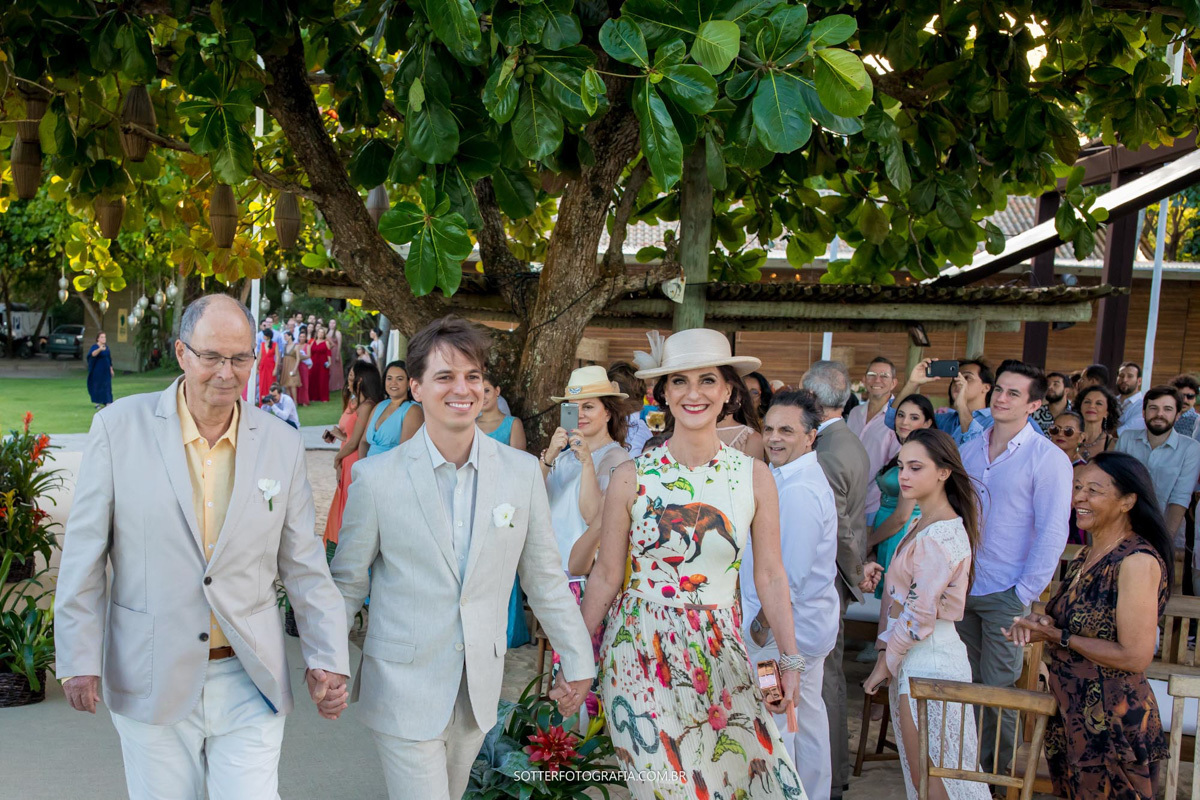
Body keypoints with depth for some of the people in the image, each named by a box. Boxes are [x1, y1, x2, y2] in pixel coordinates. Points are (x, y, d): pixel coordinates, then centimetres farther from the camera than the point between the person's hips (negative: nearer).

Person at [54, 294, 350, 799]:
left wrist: (327, 658, -1)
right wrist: (79, 658, -2)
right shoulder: (119, 427, -5)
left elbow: (304, 565, 4)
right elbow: (85, 552, -1)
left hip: (250, 681, 1)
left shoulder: (282, 445, 0)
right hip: (152, 679, -1)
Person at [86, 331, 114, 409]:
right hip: (97, 371, -6)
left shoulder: (106, 347, 9)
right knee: (97, 386, 2)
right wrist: (100, 349, -54)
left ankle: (108, 404, 0)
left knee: (107, 387, 1)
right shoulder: (94, 347, -12)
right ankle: (97, 403, 13)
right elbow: (93, 354, -35)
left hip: (106, 371, 6)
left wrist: (111, 369, 16)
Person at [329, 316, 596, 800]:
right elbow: (348, 582, 1)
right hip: (403, 691, -3)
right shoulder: (375, 478, -9)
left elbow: (544, 576, 5)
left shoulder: (522, 472, -3)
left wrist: (577, 660, 7)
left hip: (479, 689, 3)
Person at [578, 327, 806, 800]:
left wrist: (790, 659, 1)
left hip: (719, 654, 2)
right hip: (640, 653, -2)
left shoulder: (754, 476, -1)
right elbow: (607, 576, 0)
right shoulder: (632, 477, -6)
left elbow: (770, 577, 4)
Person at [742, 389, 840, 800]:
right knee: (807, 713, 21)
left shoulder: (798, 491, -24)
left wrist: (762, 624, -15)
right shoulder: (793, 477, 9)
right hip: (810, 623, 11)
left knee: (773, 725, 1)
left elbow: (791, 574, -26)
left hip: (784, 629, -10)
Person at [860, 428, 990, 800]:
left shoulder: (939, 538, -21)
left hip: (929, 661, -10)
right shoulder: (921, 523, 10)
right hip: (913, 657, 10)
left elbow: (919, 617, -20)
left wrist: (884, 663, -11)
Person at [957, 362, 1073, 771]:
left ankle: (997, 770, 20)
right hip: (962, 586, 5)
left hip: (1006, 595, -5)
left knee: (998, 687, 4)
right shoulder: (971, 450, 7)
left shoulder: (1048, 458, -9)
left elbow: (1052, 534, -10)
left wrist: (1025, 593, -12)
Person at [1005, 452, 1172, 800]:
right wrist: (1035, 624, -4)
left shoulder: (1137, 561, -19)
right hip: (1071, 714, 8)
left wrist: (1057, 635, -16)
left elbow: (1136, 657, -22)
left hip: (1113, 722, -8)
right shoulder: (1086, 556, 8)